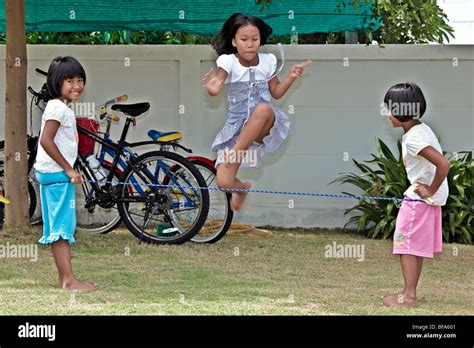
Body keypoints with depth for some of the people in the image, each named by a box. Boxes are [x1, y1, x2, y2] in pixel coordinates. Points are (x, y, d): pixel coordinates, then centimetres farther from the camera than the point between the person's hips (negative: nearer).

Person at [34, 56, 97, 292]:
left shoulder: (59, 107, 16)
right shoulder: (58, 108, -16)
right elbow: (46, 140, -24)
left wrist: (68, 170, 16)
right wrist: (68, 169, -20)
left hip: (52, 173, 10)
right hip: (57, 174, -10)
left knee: (58, 227, 12)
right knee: (62, 226, -10)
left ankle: (64, 277, 17)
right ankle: (69, 280, -11)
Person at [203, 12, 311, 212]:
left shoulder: (267, 61, 1)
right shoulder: (228, 61, -9)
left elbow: (276, 93, 12)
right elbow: (216, 89, -24)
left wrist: (291, 77, -4)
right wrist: (212, 88, -47)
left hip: (265, 128, 0)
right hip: (236, 127, 0)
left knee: (263, 109, -39)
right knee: (224, 182, -12)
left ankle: (236, 153, -21)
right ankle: (242, 188, 28)